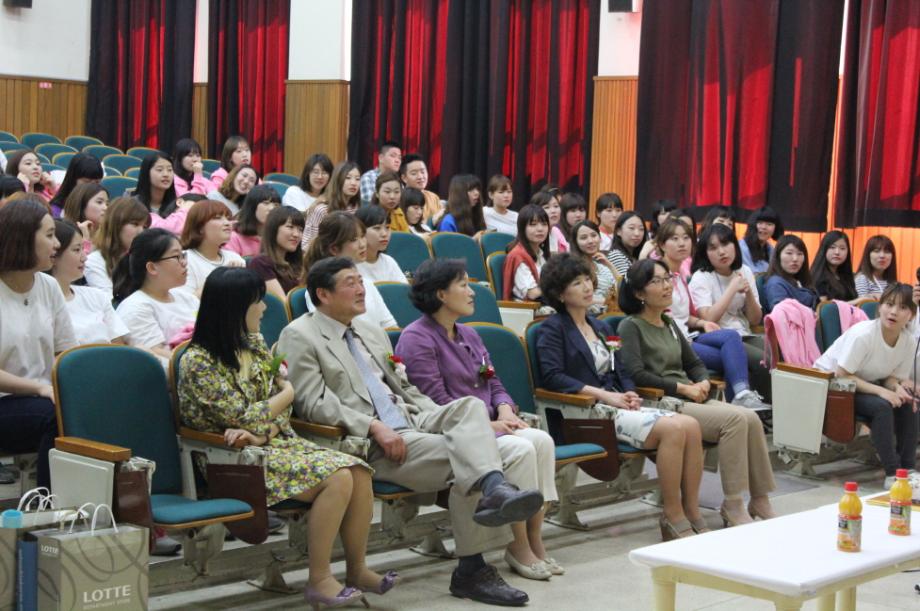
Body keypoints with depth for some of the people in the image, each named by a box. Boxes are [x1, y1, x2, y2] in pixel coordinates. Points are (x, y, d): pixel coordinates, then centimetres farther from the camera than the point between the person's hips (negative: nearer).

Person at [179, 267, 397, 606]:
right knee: (337, 479, -25)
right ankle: (319, 581, -16)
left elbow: (282, 412, 6)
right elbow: (241, 418, -15)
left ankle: (357, 570, -3)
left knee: (359, 472, -14)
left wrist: (260, 434, -16)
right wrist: (287, 393, 0)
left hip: (275, 441, 7)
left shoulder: (255, 344, 10)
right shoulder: (198, 362, -14)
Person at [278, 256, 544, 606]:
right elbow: (313, 403, -11)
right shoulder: (299, 337, 0)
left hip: (410, 424, 7)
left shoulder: (372, 333, 25)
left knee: (469, 405, -22)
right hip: (365, 445, -7)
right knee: (461, 455, -25)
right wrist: (374, 427, -20)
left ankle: (494, 488, -37)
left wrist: (445, 418, 11)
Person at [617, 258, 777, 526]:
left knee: (751, 418, -17)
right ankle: (732, 507, -23)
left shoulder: (669, 323, 21)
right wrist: (681, 387, -13)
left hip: (690, 400, 7)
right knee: (736, 419, -26)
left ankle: (760, 502, -10)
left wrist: (702, 383, 4)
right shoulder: (631, 326, -2)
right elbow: (636, 374, -15)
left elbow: (694, 363, 27)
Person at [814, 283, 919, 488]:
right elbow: (842, 375, -26)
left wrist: (898, 387, -22)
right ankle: (892, 474, -22)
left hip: (863, 384, 7)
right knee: (882, 406, -29)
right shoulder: (863, 334, -28)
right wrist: (881, 391, -32)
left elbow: (891, 376, 2)